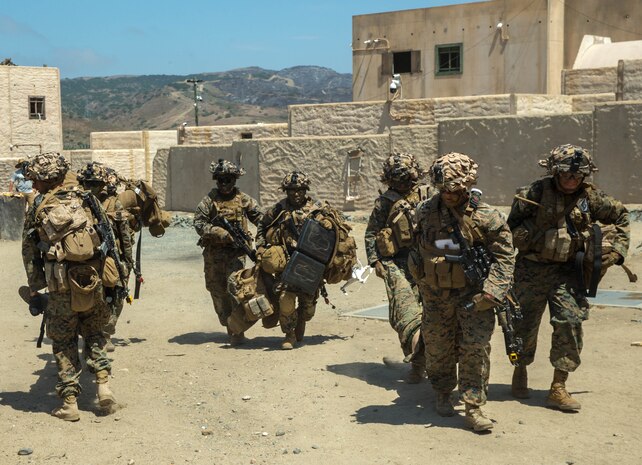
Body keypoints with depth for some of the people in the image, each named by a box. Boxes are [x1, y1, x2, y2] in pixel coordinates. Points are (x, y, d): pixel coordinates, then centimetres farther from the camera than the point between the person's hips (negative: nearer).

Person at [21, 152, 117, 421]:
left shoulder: (38, 211, -2)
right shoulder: (85, 201, 5)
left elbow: (30, 255, 1)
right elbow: (108, 241, 7)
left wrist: (34, 293, 7)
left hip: (61, 287, -2)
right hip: (93, 282, 2)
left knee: (63, 343, 10)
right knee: (93, 334, 22)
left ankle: (70, 403, 10)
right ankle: (103, 384, 8)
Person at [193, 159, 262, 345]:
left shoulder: (243, 199, 5)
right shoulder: (210, 200, 0)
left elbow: (260, 218, 11)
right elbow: (198, 223, -7)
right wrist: (223, 234, -17)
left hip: (236, 252, -1)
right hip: (213, 253, 1)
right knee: (218, 291, 7)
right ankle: (228, 327, 22)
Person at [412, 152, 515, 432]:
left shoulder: (485, 217, -10)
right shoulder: (425, 212, 0)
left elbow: (504, 256, -7)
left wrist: (492, 291, -16)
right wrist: (420, 280, 18)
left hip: (472, 293, -3)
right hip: (436, 294, 3)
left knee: (475, 348, -6)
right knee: (438, 347, 12)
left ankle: (473, 407, 2)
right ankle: (443, 395, 33)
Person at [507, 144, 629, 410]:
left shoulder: (590, 196, -2)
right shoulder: (534, 194, -12)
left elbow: (620, 216, 15)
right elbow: (512, 229, -3)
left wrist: (617, 249, 6)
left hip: (568, 271, 2)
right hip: (532, 269, -2)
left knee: (571, 324, -8)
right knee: (525, 324, 7)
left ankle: (558, 389, 1)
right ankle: (520, 373, 34)